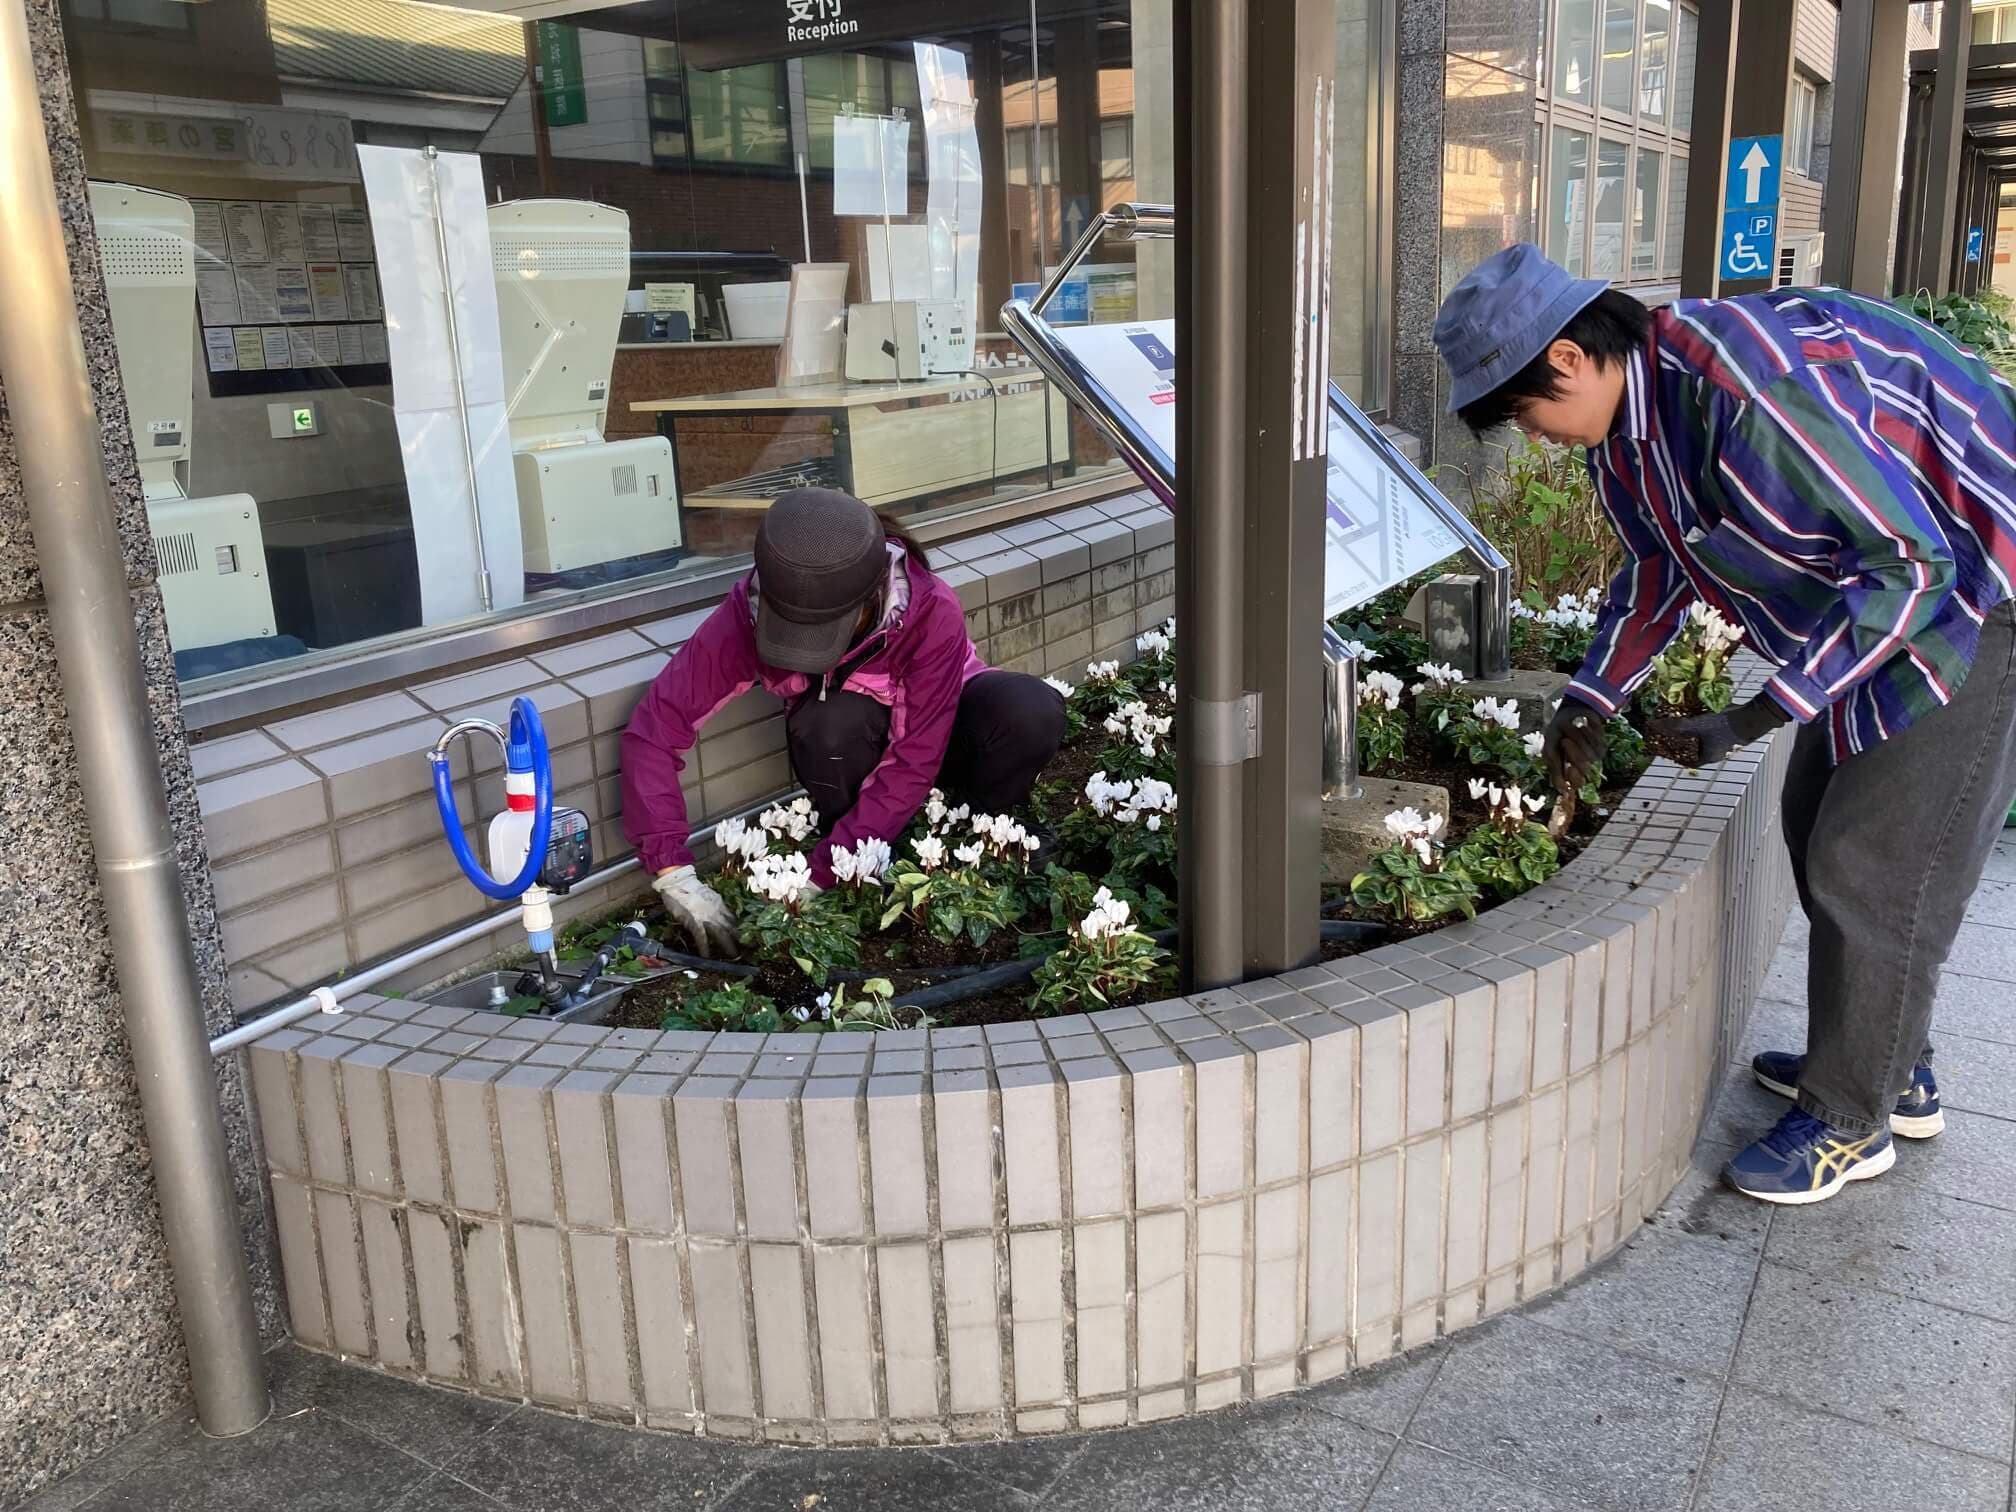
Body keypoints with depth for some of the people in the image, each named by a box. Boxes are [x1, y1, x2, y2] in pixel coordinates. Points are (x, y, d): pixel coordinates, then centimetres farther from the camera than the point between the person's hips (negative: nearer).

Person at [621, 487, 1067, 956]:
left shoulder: (932, 611, -35)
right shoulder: (748, 612, -29)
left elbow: (914, 765, -33)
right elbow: (654, 728, -28)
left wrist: (817, 876, -36)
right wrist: (674, 873, -36)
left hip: (932, 731, -1)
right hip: (852, 745, 1)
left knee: (1034, 712, -33)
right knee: (832, 724, -36)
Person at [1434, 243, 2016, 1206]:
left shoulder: (1752, 392, -34)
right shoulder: (1625, 413, -3)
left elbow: (1909, 562, -30)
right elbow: (1657, 562, 14)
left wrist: (1760, 714, -31)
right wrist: (1591, 700, 10)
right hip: (1874, 582, 10)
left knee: (1873, 864, -5)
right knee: (1821, 826, 16)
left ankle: (1850, 1121, 13)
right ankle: (1894, 1073, 33)